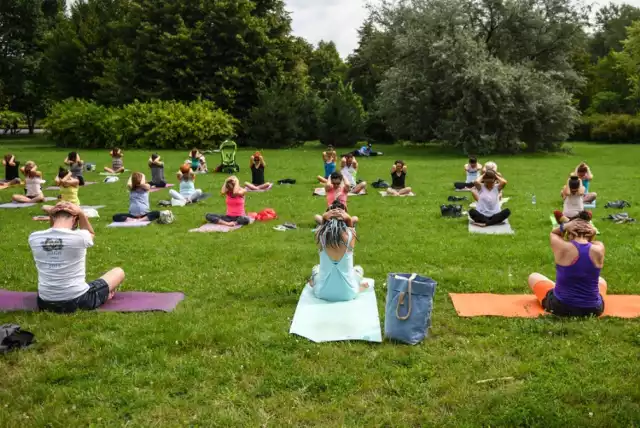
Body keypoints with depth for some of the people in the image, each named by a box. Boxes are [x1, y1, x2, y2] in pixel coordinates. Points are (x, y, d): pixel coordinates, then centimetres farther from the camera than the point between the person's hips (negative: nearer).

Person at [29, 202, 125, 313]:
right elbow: (91, 233, 7)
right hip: (78, 300, -4)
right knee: (119, 272, 18)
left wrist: (52, 216, -1)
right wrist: (81, 213, -7)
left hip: (45, 302, 5)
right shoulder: (80, 237, -20)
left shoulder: (33, 238, -10)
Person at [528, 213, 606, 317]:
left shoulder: (562, 248, -16)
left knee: (533, 277, 25)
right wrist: (593, 234, -8)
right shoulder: (599, 250, -11)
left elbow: (553, 234, 7)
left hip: (560, 307, -4)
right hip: (593, 309, 4)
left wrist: (564, 227, -13)